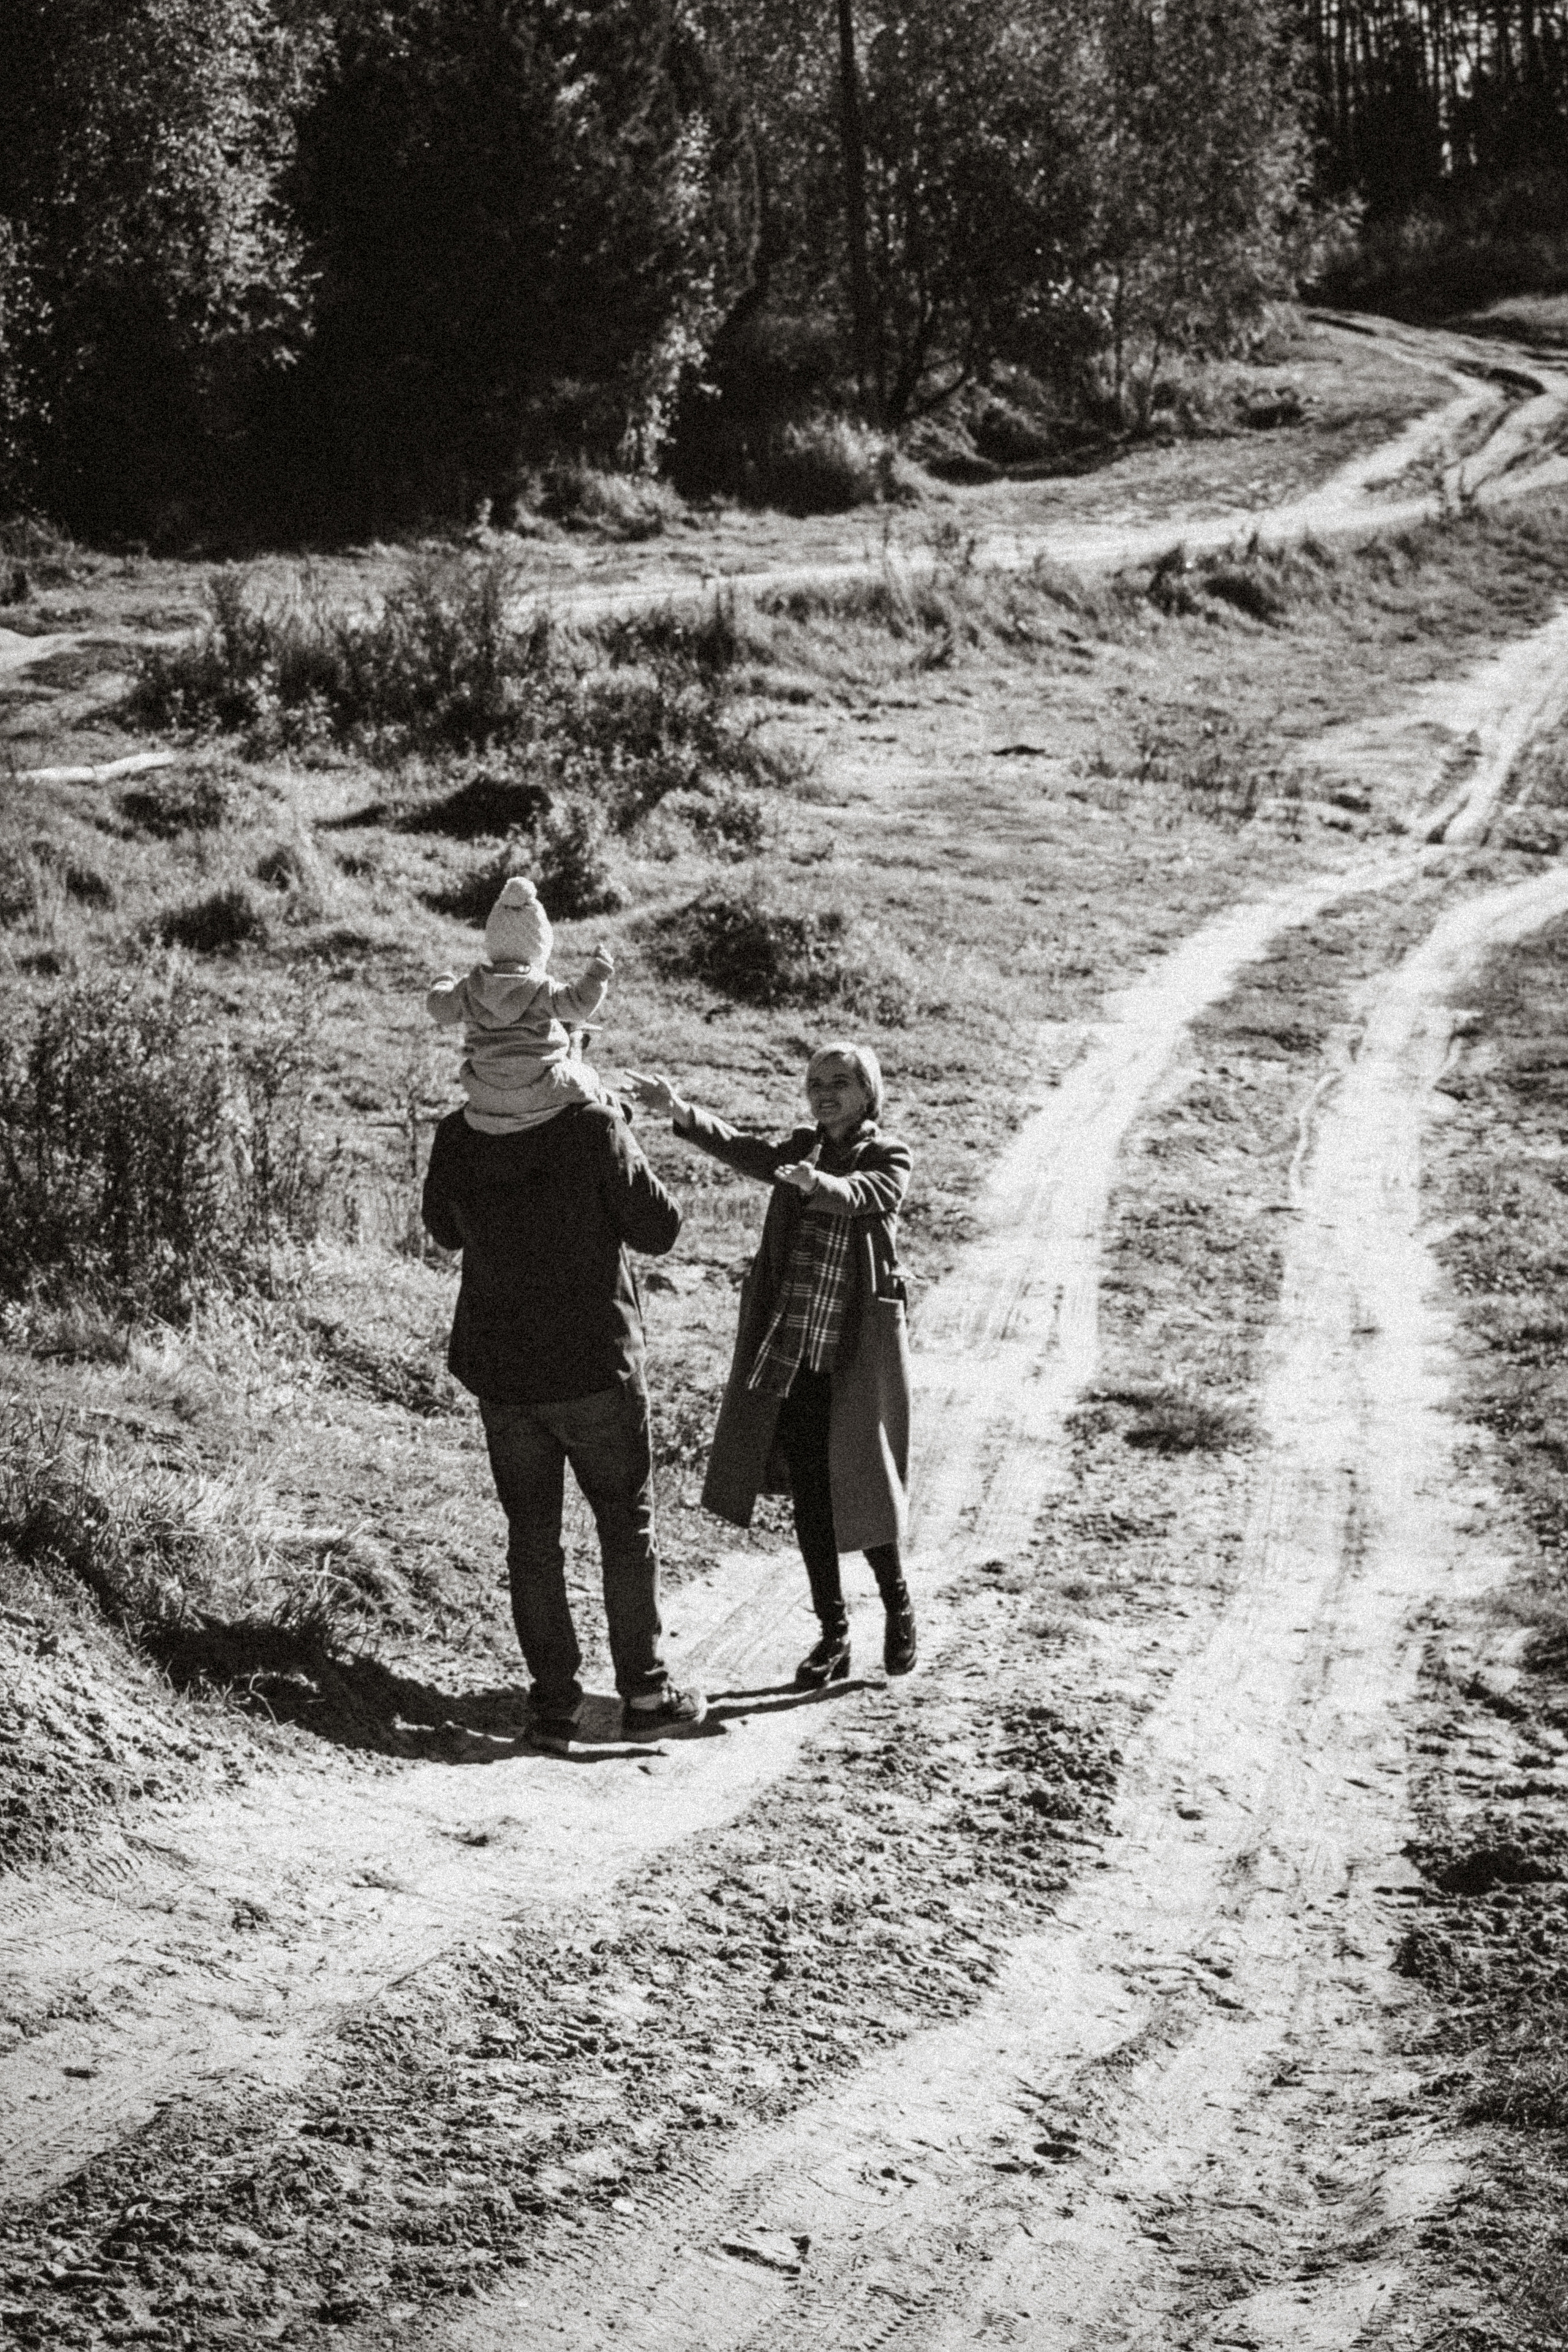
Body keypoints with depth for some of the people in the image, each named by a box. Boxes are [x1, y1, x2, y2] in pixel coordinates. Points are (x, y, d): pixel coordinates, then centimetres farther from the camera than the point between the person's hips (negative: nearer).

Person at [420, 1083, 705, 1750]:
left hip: (500, 1373, 3)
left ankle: (552, 1702, 12)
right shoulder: (592, 1128, -18)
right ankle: (643, 1688, 19)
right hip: (597, 1368, -3)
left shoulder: (457, 1138, -6)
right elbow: (659, 1231, -11)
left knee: (531, 1534, 11)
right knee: (627, 1523, 13)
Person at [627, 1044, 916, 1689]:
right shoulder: (798, 1149, 12)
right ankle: (832, 1632, 15)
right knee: (808, 1491, 5)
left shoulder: (889, 1158, 1)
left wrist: (816, 1184, -43)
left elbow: (858, 1195, -20)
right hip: (787, 1351, 4)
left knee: (862, 1485, -1)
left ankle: (898, 1606, 24)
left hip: (858, 1351, -4)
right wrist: (679, 1112, -24)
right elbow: (741, 1150, -6)